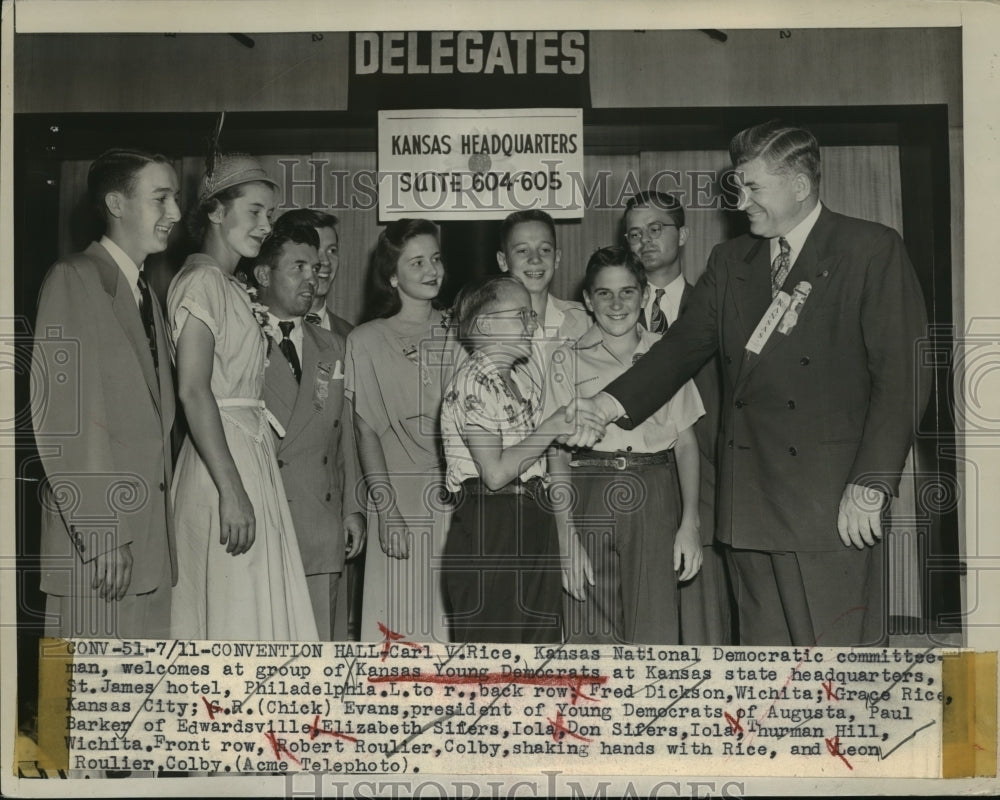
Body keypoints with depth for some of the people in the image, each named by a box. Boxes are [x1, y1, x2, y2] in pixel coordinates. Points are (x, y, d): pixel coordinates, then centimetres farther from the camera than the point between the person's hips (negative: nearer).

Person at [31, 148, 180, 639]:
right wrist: (100, 535, -17)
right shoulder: (74, 279, -6)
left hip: (148, 537, 8)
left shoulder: (146, 293, 19)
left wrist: (158, 528, 10)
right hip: (95, 533, -7)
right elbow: (60, 418, -13)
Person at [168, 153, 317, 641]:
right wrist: (232, 490, -23)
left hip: (251, 455, 10)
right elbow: (193, 390, -20)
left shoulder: (234, 288, 20)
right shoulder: (202, 280, -10)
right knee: (233, 621, -6)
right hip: (224, 460, -9)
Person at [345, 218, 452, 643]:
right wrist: (385, 507, -10)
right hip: (401, 501, -2)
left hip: (460, 501, 3)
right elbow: (367, 431, 0)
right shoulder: (366, 341, 3)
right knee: (402, 625, -3)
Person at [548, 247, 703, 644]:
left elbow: (686, 443, 7)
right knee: (591, 637, 0)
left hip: (655, 501, 0)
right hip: (590, 499, 0)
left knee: (655, 635, -4)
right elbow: (557, 452, 3)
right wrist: (566, 534, -6)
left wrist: (690, 522, -3)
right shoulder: (568, 360, 7)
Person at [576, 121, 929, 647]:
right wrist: (610, 404, -5)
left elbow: (901, 374, -5)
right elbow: (683, 345, 11)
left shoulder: (872, 251, 0)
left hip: (832, 500, -5)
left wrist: (870, 485, -12)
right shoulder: (730, 262, 16)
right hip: (749, 501, 5)